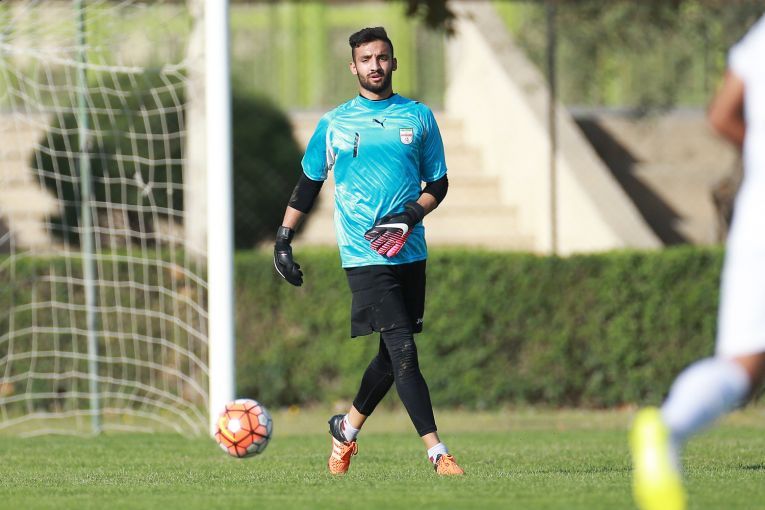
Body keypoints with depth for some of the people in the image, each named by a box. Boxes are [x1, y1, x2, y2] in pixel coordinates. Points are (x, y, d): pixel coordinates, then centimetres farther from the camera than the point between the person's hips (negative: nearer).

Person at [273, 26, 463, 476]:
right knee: (404, 352, -14)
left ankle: (348, 427, 32)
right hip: (365, 255, -4)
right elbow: (308, 185, 15)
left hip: (410, 253, 4)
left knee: (393, 356, 9)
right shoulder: (335, 124, 5)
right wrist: (284, 239, 11)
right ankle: (438, 452, -17)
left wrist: (412, 214, -7)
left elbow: (438, 183, 12)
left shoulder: (419, 117, 9)